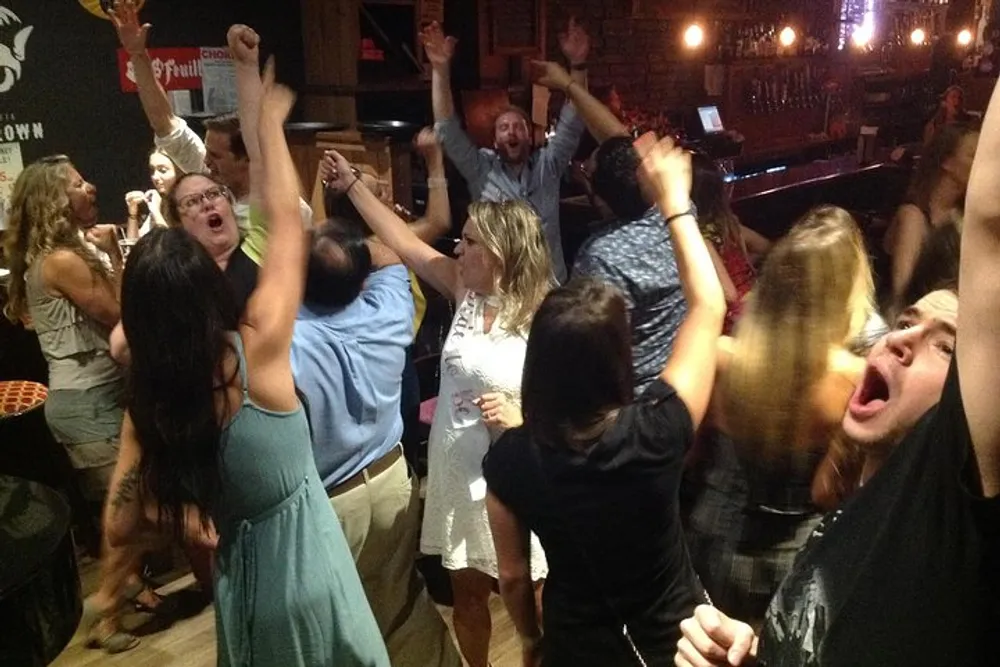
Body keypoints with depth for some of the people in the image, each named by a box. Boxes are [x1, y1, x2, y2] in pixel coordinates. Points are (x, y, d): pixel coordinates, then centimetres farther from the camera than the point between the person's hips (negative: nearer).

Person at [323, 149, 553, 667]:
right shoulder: (466, 293, -1)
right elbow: (403, 241, 4)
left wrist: (521, 416, -28)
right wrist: (351, 184, 7)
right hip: (455, 474, 5)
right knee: (466, 596, 21)